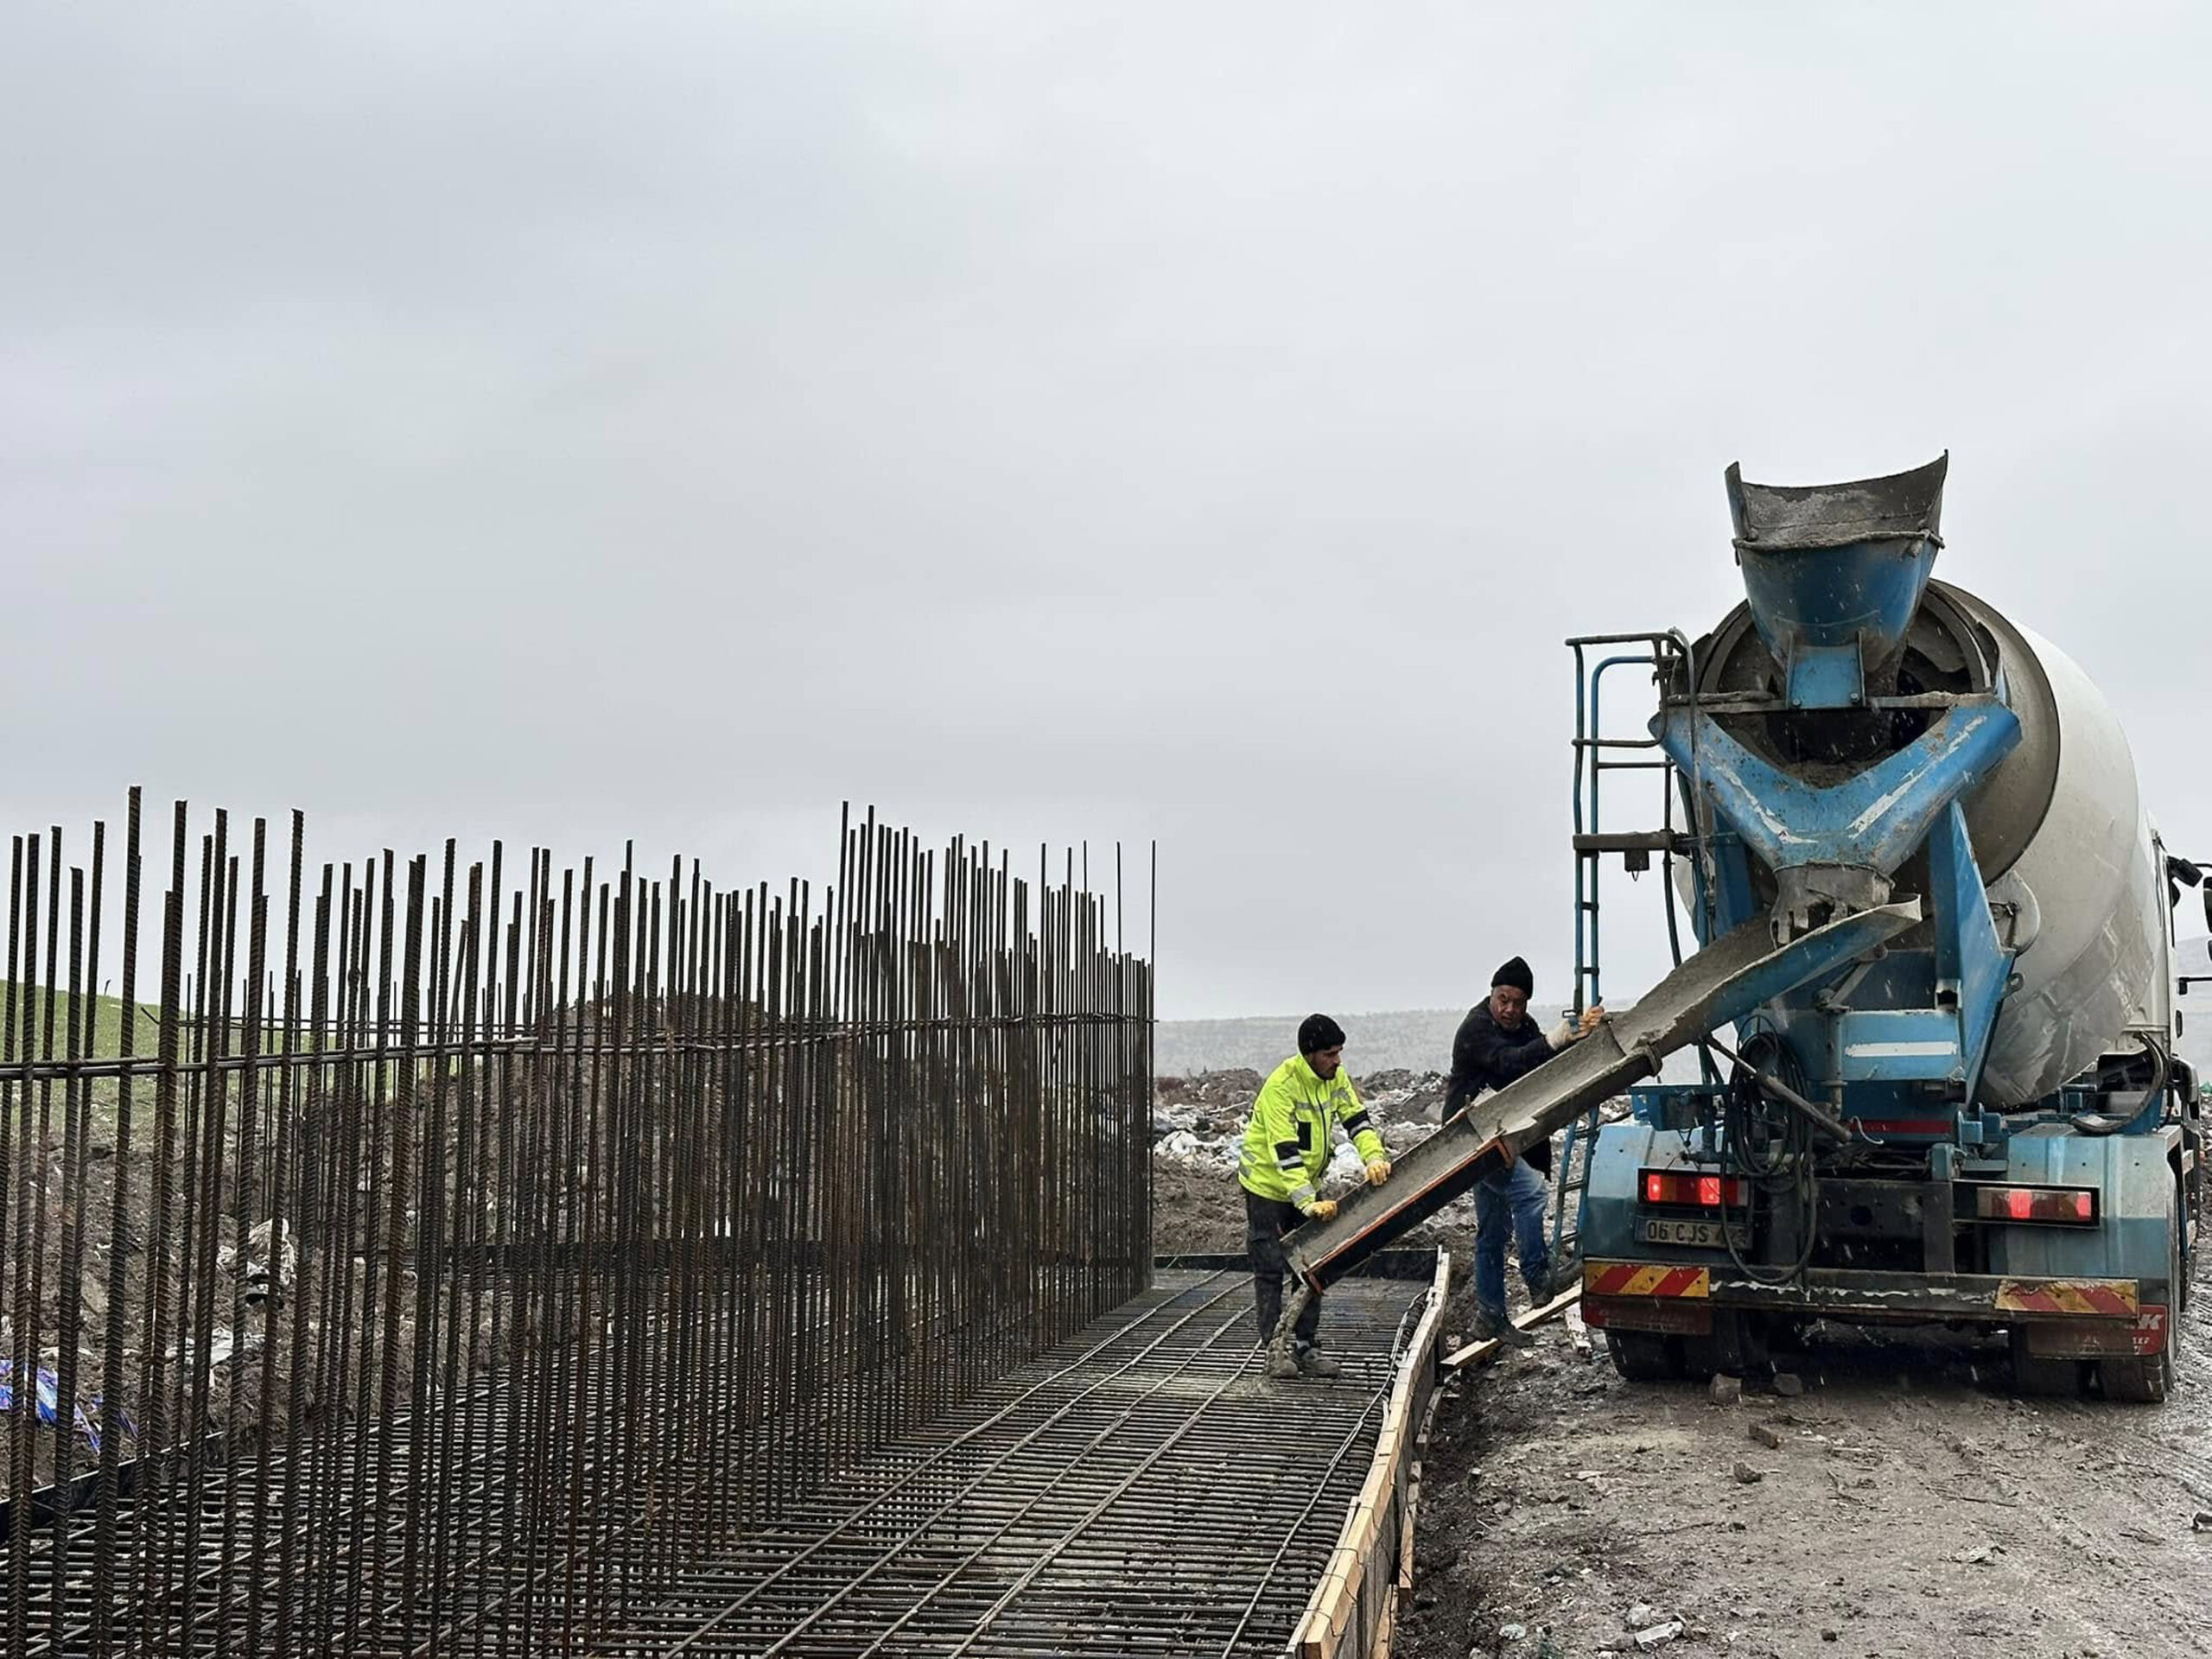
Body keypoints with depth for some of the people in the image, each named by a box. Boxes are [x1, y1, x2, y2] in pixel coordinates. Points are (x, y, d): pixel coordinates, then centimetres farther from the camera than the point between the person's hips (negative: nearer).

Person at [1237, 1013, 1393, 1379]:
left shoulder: (1335, 1077, -5)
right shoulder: (1281, 1085, -28)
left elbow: (1356, 1119, -6)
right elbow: (1285, 1152, -32)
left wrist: (1374, 1157, -26)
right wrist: (1308, 1203, -38)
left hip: (1308, 1185, 7)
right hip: (1268, 1185, -7)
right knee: (1271, 1269, -4)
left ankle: (1306, 1346, 12)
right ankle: (1275, 1348, 3)